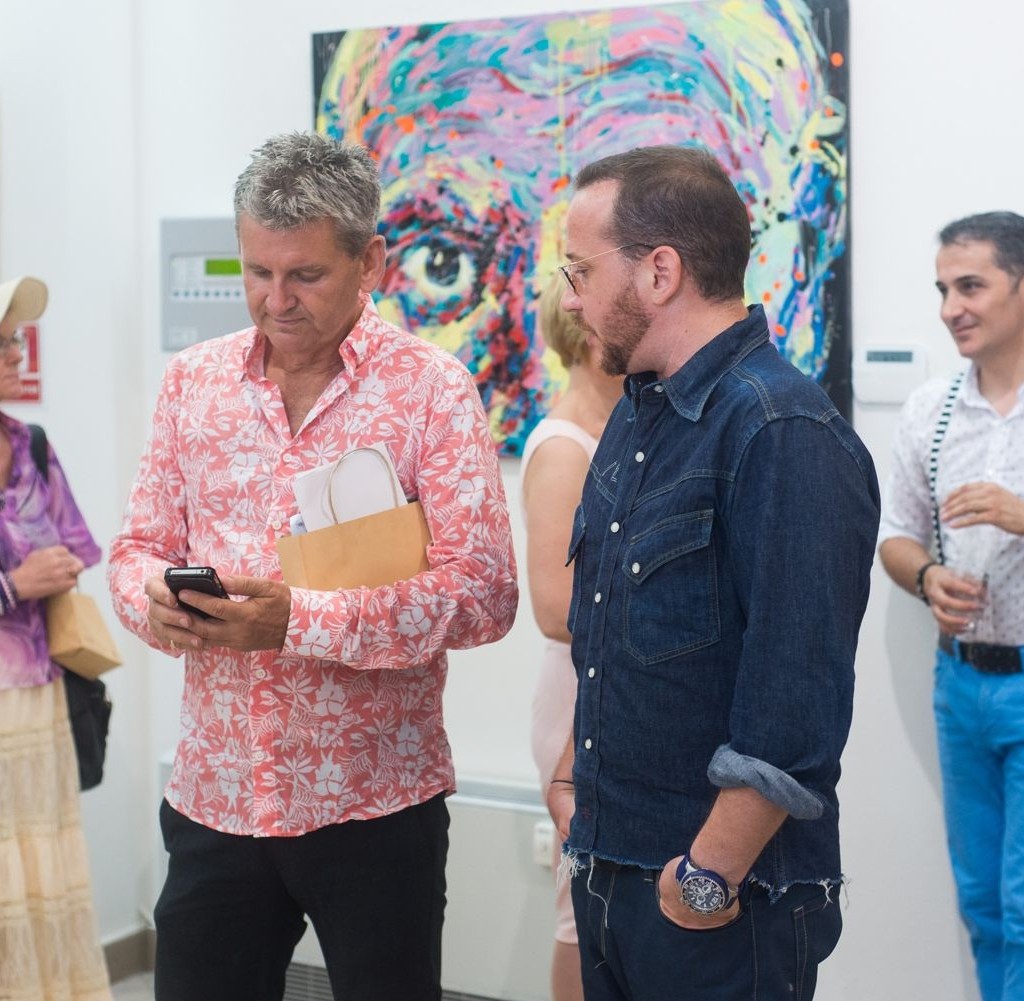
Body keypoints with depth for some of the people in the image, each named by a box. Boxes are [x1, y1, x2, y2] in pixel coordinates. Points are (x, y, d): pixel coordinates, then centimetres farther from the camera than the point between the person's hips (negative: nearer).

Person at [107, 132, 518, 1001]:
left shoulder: (431, 389, -7)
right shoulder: (193, 381, 6)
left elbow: (483, 593, -12)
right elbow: (141, 544, 12)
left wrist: (301, 621, -22)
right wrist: (153, 596, -13)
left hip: (375, 806, -3)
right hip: (213, 796, 3)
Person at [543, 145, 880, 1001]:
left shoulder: (785, 433, -20)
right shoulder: (636, 416, 10)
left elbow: (796, 703, -23)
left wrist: (711, 877, -19)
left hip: (725, 905, -8)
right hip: (607, 872, 8)